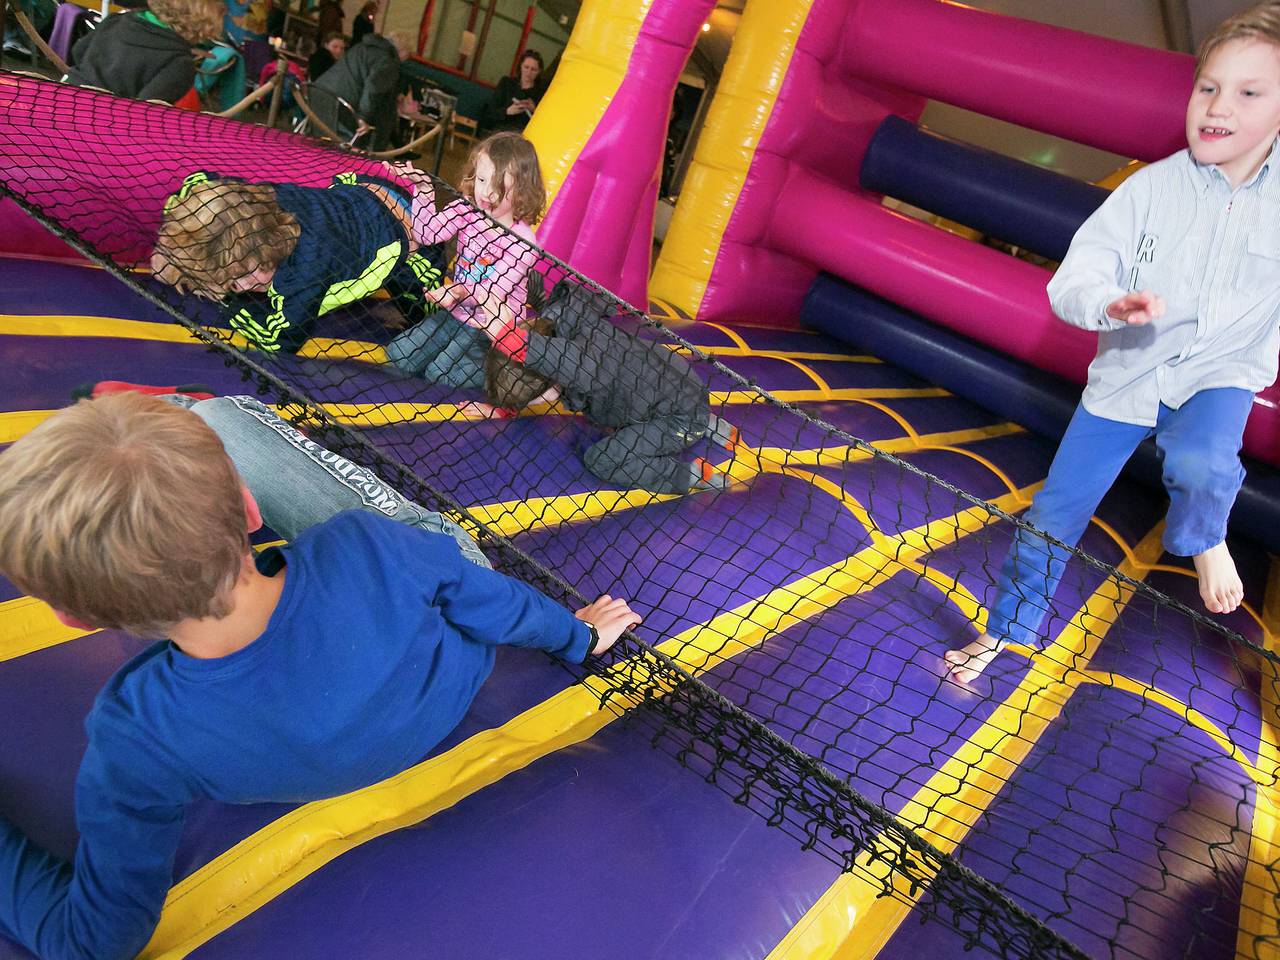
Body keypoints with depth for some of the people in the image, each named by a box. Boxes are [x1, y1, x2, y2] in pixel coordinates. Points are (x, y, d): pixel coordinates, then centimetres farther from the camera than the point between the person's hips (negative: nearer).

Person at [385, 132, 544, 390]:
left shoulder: (523, 242, -22)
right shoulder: (467, 211, -4)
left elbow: (492, 291, -25)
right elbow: (427, 233, -10)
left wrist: (463, 293, -44)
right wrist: (424, 189, -19)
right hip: (457, 313, 7)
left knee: (438, 373, -16)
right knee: (398, 355, 2)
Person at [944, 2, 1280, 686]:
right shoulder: (1152, 187, -12)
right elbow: (1073, 278, -19)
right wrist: (1110, 303, -38)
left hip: (1221, 371, 0)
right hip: (1128, 369, 1)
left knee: (1199, 462, -35)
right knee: (1054, 513, 4)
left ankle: (1204, 538, 5)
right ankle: (1005, 629, 27)